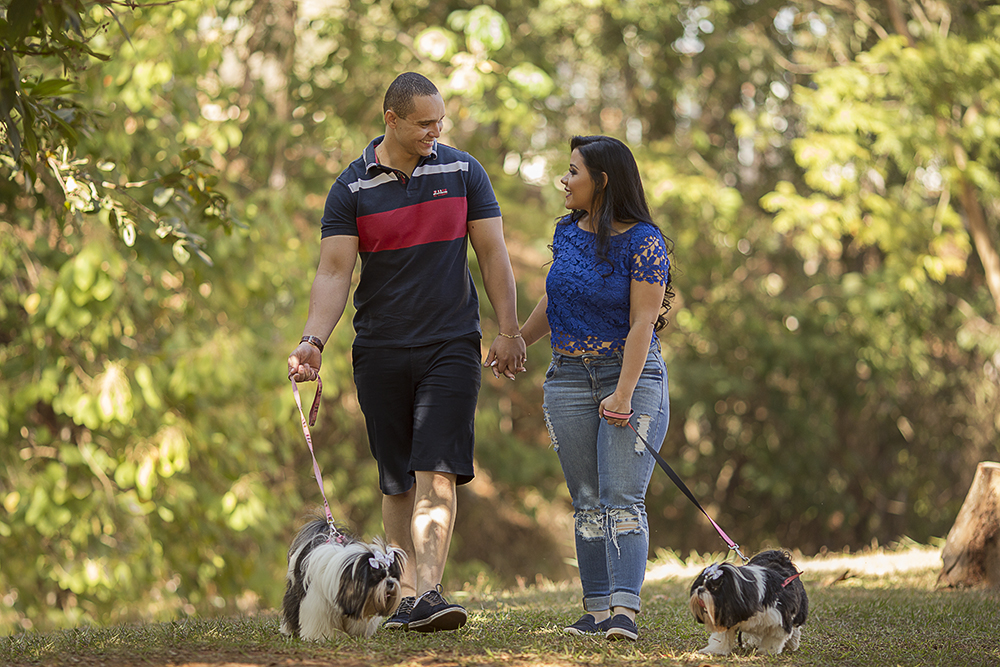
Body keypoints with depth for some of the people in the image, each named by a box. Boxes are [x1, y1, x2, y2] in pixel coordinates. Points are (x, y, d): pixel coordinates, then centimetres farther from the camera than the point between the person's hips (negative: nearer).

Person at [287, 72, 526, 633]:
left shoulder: (463, 171, 3)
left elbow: (492, 253, 5)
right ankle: (406, 596, 13)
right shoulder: (352, 187, 0)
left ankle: (428, 594, -21)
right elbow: (334, 271, -4)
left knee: (437, 475, -14)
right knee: (398, 482, 6)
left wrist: (510, 332, 0)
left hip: (451, 345, -1)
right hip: (381, 350, 1)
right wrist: (313, 340, -18)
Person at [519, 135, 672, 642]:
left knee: (622, 499, -12)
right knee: (587, 502, 4)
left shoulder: (643, 241, -12)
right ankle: (597, 610, 6)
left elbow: (642, 323, -17)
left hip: (632, 376, -6)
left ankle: (624, 612, -17)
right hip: (568, 377, 6)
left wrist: (624, 394, -23)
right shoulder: (567, 232, 8)